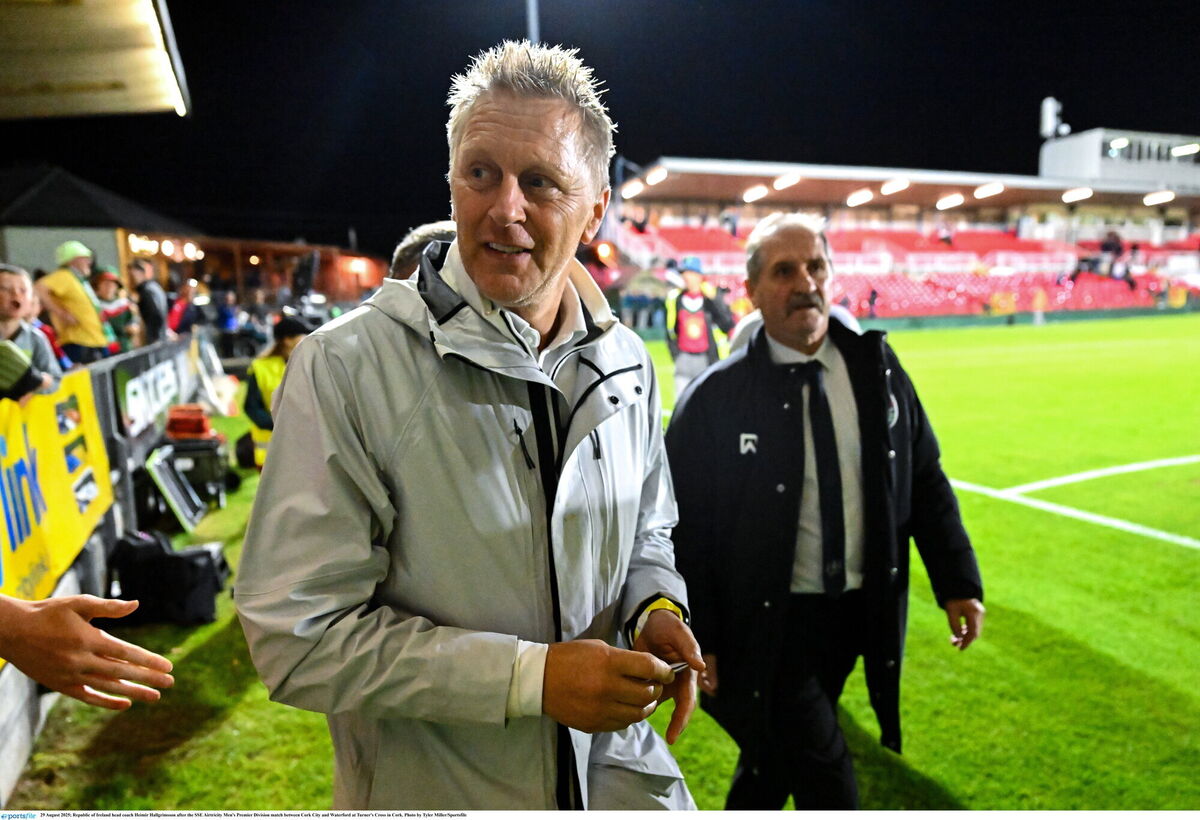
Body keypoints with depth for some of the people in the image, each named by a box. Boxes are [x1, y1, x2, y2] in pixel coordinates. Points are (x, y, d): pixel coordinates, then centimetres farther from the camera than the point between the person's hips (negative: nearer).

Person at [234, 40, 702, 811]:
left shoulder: (627, 365, -3)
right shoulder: (344, 368, -19)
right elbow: (299, 635, -20)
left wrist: (657, 607, -10)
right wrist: (530, 676, -23)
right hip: (430, 791, -3)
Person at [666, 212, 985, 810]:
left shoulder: (875, 367, 0)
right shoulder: (714, 398, -13)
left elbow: (924, 478, 8)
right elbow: (681, 527, -9)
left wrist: (958, 582, 4)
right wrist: (695, 641, -10)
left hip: (857, 620, 5)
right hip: (766, 626, -4)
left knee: (772, 764, 22)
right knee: (830, 794, -1)